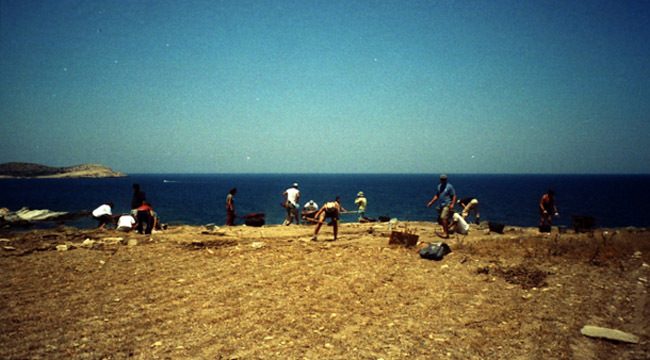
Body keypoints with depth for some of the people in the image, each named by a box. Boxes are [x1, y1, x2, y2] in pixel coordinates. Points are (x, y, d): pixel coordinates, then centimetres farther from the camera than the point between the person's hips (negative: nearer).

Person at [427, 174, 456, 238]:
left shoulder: (449, 186, -5)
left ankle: (445, 233, -17)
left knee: (443, 218, -19)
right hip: (441, 205, 8)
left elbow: (454, 196, -6)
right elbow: (437, 196, 21)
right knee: (441, 219, 7)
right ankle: (447, 233, 17)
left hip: (447, 205, -7)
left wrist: (452, 204, -18)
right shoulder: (439, 186, 14)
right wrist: (431, 202, 14)